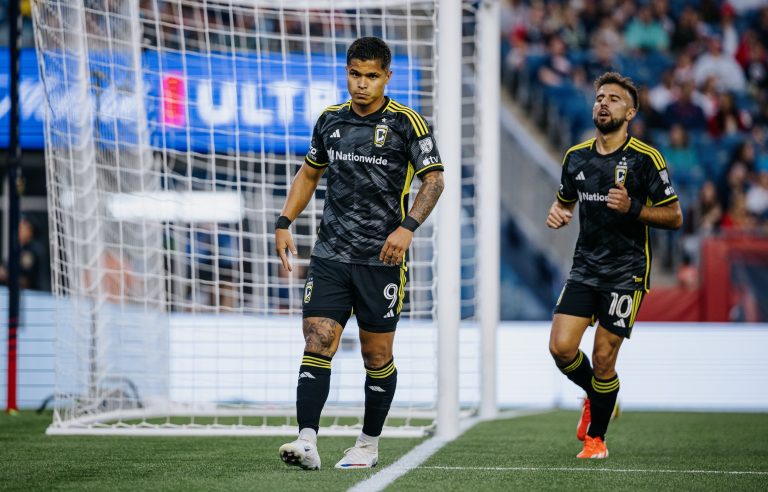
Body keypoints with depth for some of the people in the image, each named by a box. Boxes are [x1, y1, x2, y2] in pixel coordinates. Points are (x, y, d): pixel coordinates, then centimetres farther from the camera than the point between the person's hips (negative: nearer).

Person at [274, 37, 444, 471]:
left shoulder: (407, 123, -5)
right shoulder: (330, 119, 9)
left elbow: (434, 179, -8)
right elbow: (309, 174, 21)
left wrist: (408, 227, -22)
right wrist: (285, 223, 11)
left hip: (381, 257, -3)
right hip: (330, 255, 3)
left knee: (377, 355, 5)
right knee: (317, 343, -10)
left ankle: (369, 444, 20)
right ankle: (307, 442, -17)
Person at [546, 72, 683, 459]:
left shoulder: (645, 159, -7)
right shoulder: (576, 157, 8)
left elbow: (674, 217, -4)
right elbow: (565, 200, 24)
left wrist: (632, 208, -20)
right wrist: (557, 213, 1)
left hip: (626, 271, -4)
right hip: (584, 267, 4)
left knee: (603, 359, -5)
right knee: (561, 347, -9)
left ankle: (596, 437, 15)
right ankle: (595, 397, 23)